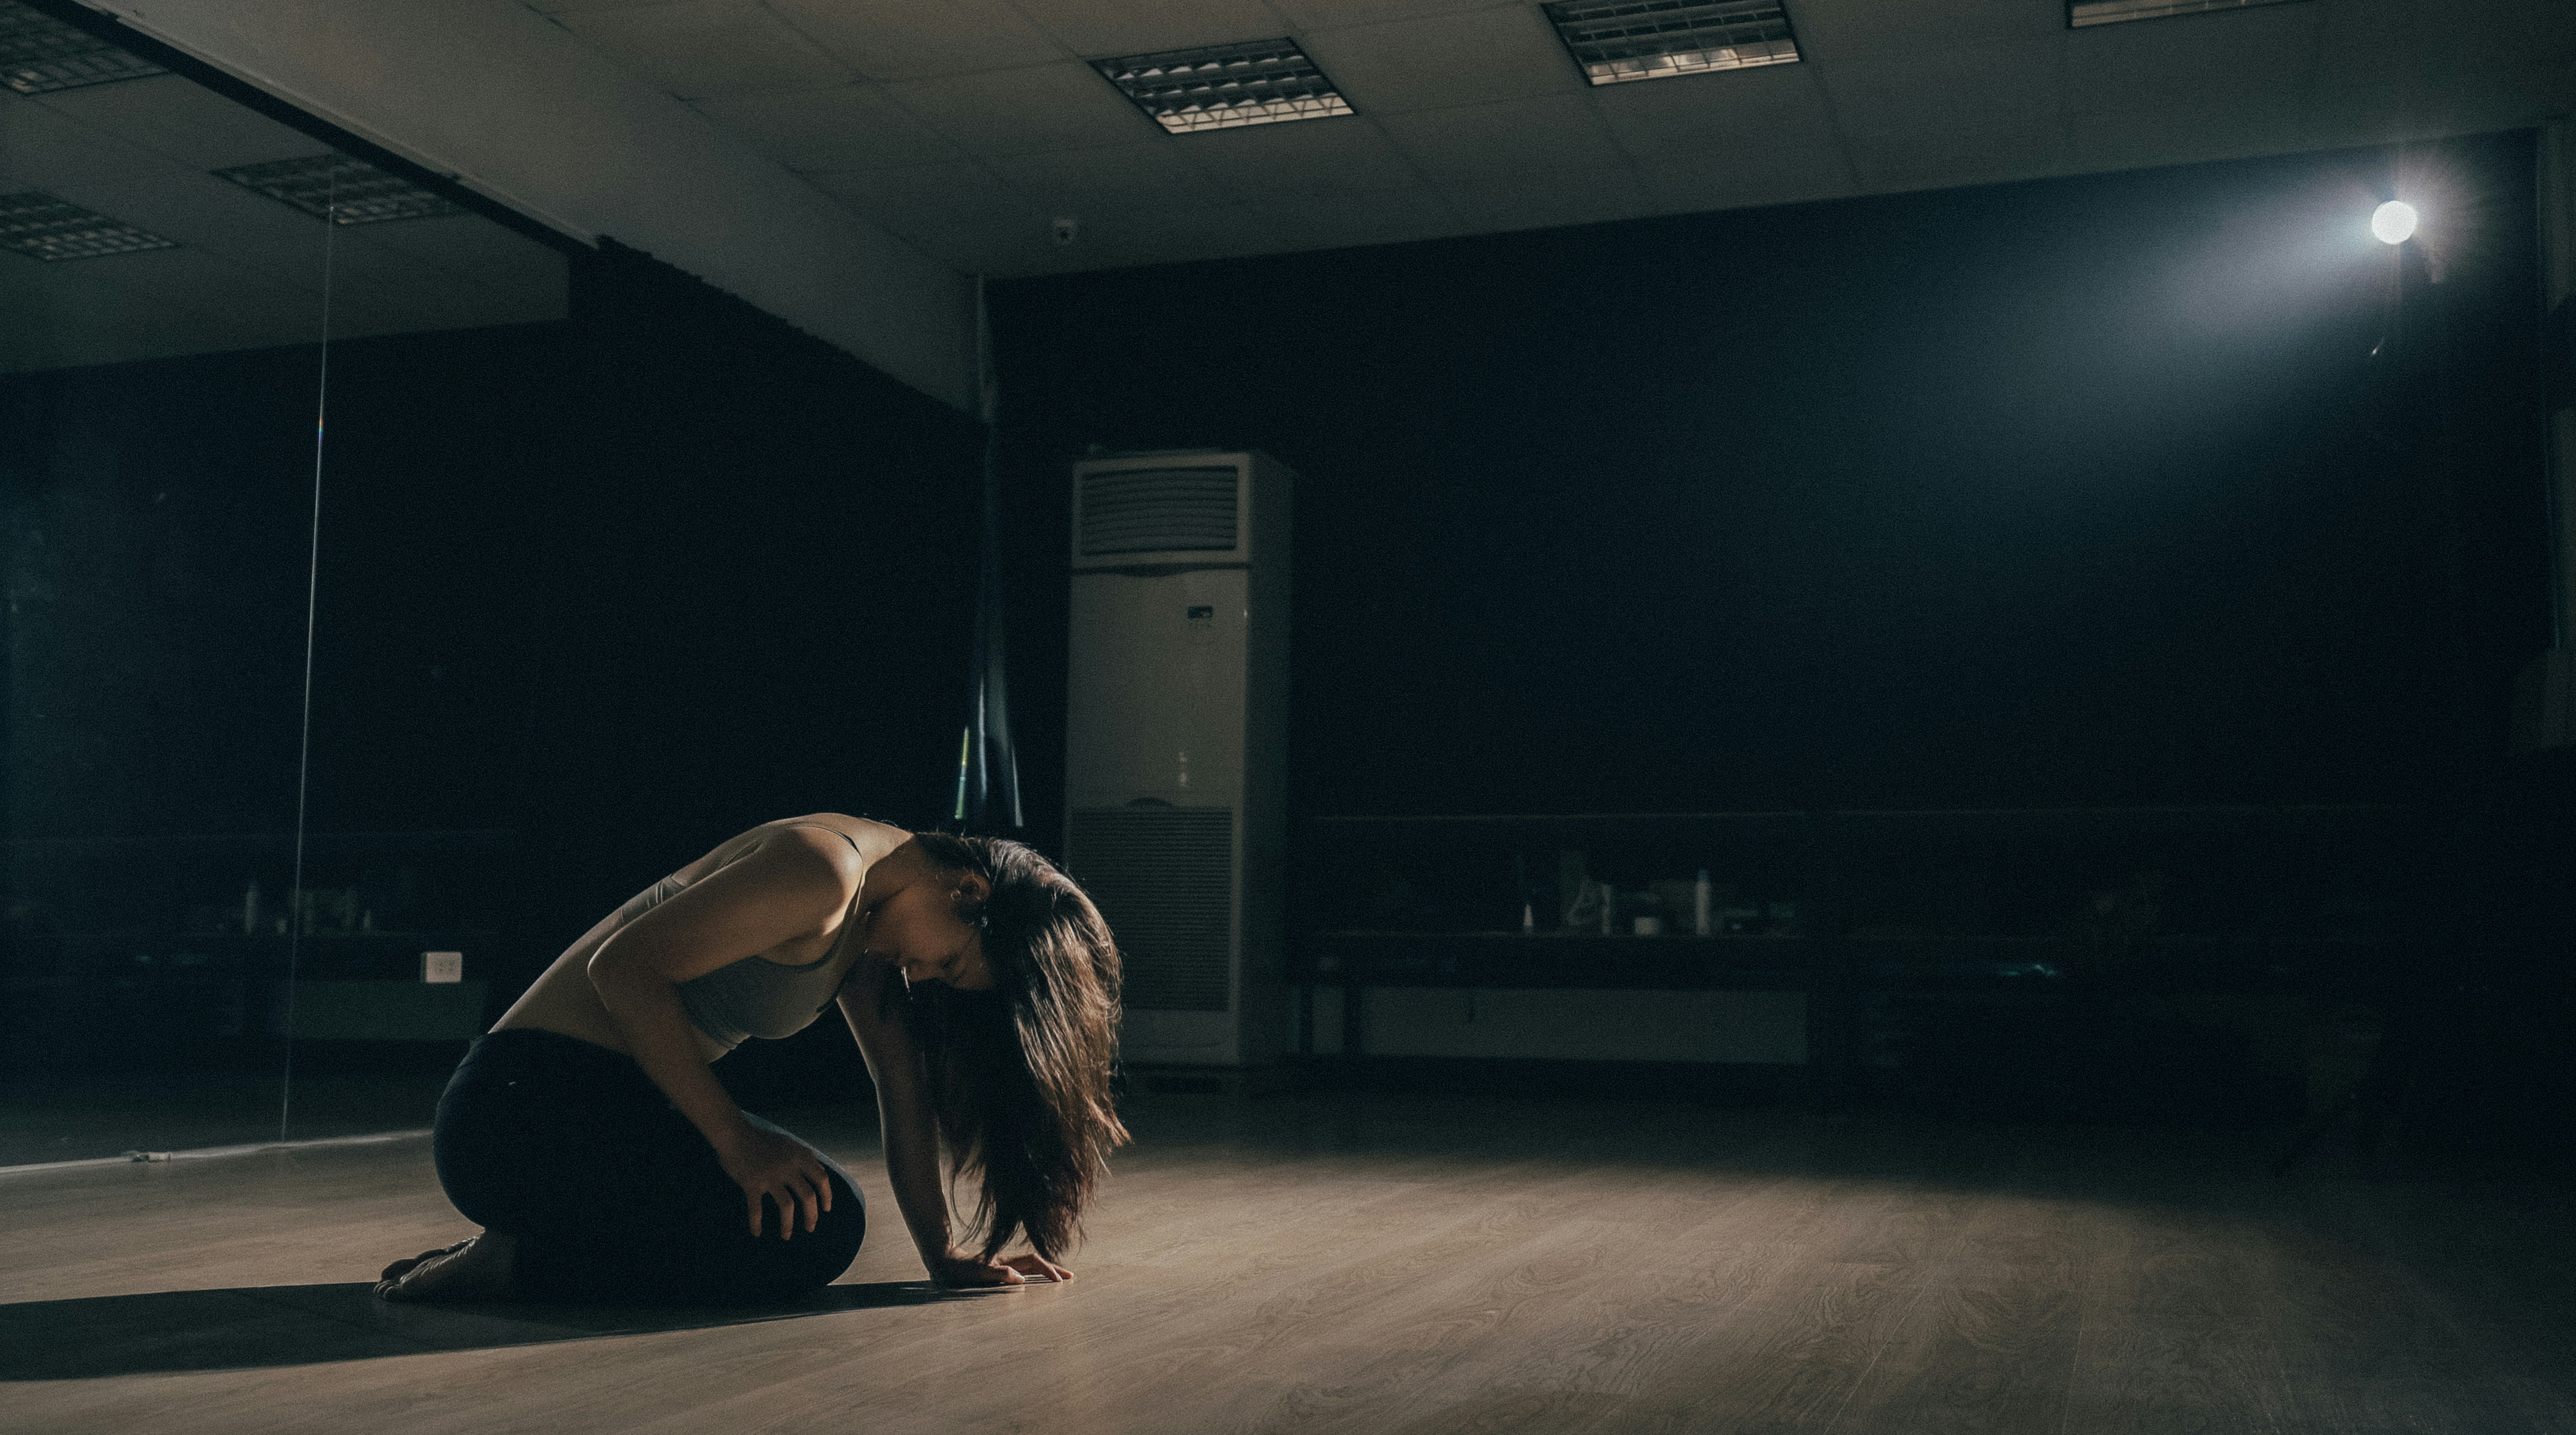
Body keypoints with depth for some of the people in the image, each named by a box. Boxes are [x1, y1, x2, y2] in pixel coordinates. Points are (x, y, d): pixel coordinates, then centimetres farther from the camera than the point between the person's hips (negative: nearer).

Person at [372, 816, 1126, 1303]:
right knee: (815, 1227, -19)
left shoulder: (870, 922, 11)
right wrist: (737, 1139, -23)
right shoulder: (826, 871, -19)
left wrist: (945, 1255, 5)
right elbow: (625, 967, -24)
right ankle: (519, 1263, -9)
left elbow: (903, 1087, 10)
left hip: (609, 1103, 10)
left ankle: (535, 1244, 10)